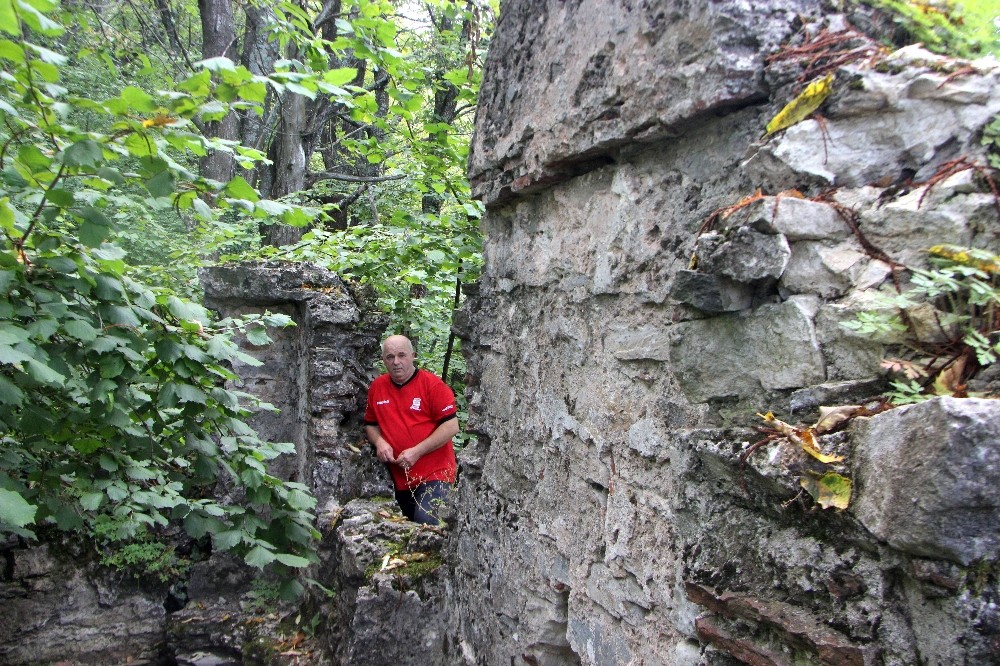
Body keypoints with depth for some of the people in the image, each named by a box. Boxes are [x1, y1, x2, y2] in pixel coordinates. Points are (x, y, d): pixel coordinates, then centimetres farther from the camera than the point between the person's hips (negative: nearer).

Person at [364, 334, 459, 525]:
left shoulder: (433, 384, -8)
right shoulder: (377, 387, 7)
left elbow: (451, 426, -13)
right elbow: (371, 424, 18)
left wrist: (417, 451, -18)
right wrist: (379, 442, -5)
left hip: (434, 473, -5)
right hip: (399, 478, 5)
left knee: (425, 521, -23)